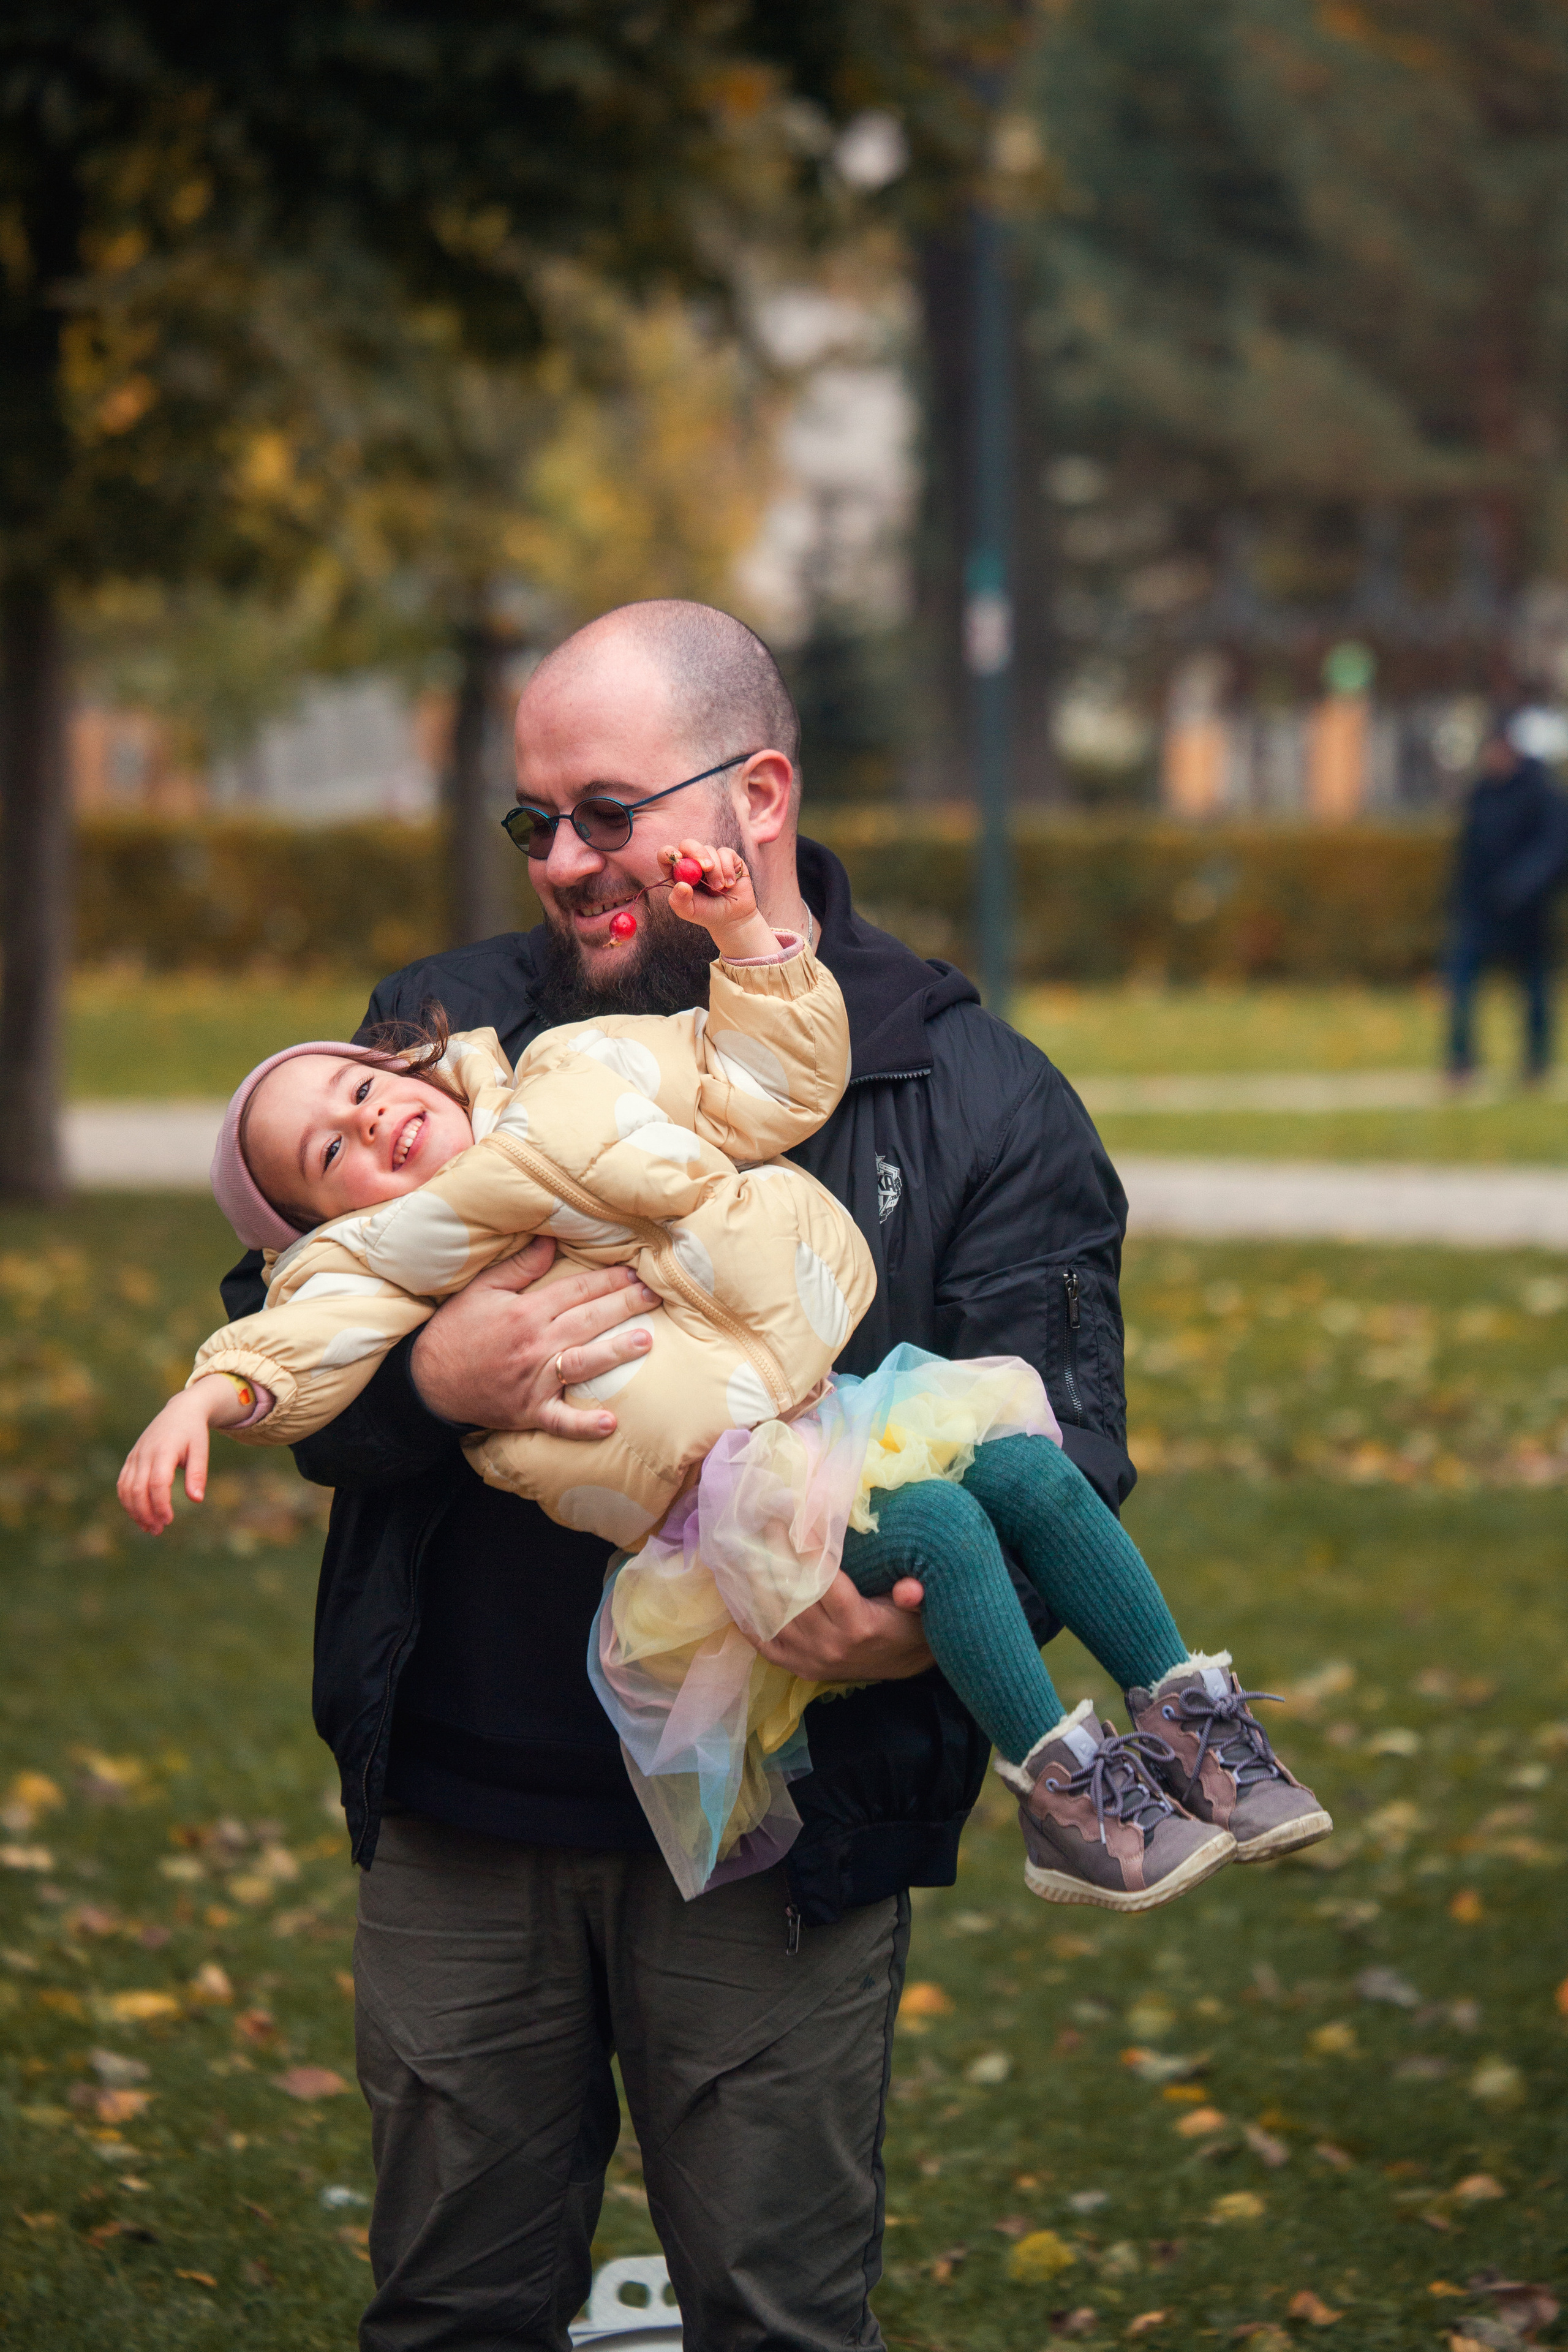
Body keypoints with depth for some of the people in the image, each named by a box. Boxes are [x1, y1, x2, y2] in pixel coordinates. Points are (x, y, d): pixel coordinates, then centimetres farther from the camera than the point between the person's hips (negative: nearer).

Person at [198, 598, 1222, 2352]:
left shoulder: (976, 1101, 3)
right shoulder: (446, 1026, 9)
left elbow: (1059, 1452, -2)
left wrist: (935, 1615, -24)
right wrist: (428, 1378, -19)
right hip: (463, 1813, 2)